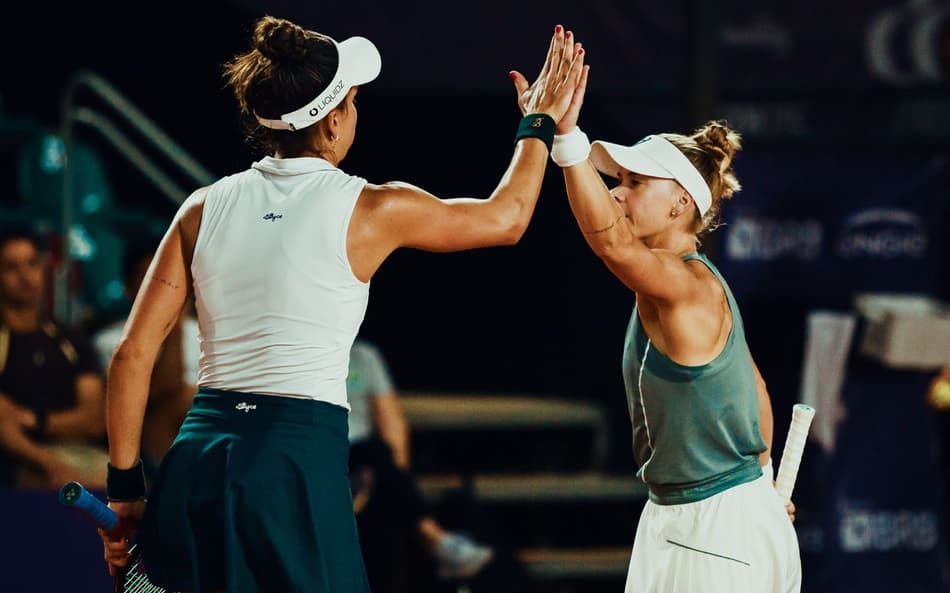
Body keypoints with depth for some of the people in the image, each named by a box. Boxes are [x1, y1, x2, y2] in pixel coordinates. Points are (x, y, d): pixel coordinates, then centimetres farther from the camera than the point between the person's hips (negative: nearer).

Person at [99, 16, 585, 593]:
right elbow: (507, 217, 15)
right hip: (299, 461, -5)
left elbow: (133, 354, 6)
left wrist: (125, 487, 12)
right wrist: (540, 127, 32)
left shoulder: (205, 208, 8)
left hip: (197, 459, 5)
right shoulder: (370, 210, -1)